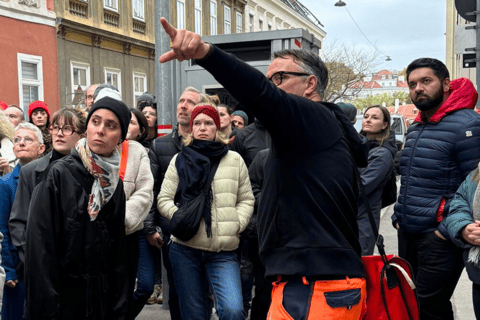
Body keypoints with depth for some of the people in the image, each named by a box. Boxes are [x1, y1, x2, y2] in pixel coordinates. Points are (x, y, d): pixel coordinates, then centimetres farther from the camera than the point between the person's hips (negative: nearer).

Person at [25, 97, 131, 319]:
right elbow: (39, 246, -15)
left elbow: (119, 252, 8)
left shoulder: (114, 183, 5)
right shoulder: (59, 174, -11)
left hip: (103, 300, 5)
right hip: (64, 300, -5)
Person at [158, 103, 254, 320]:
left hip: (224, 252, 0)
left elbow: (246, 200, 11)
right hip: (185, 248, 1)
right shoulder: (180, 160, 6)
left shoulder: (235, 160, 7)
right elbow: (164, 200, 6)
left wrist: (236, 225, -5)